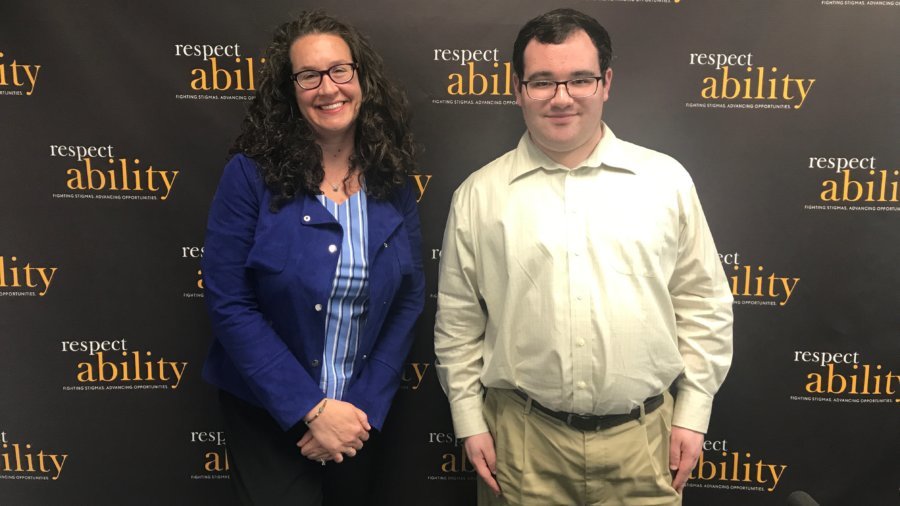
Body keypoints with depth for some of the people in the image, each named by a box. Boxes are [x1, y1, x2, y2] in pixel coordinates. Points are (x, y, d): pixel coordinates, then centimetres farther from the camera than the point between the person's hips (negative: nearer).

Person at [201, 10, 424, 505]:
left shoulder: (393, 183, -5)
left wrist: (365, 407, -9)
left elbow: (409, 299, -2)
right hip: (267, 414, -3)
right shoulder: (251, 174, -14)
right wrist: (311, 409, -18)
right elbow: (229, 305, -16)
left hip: (358, 414, 4)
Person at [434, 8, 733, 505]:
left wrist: (693, 412, 2)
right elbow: (457, 320, 3)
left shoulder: (666, 180, 0)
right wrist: (470, 421, 2)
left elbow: (702, 306, 4)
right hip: (522, 438, 0)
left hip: (643, 437, 1)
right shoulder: (478, 195, -1)